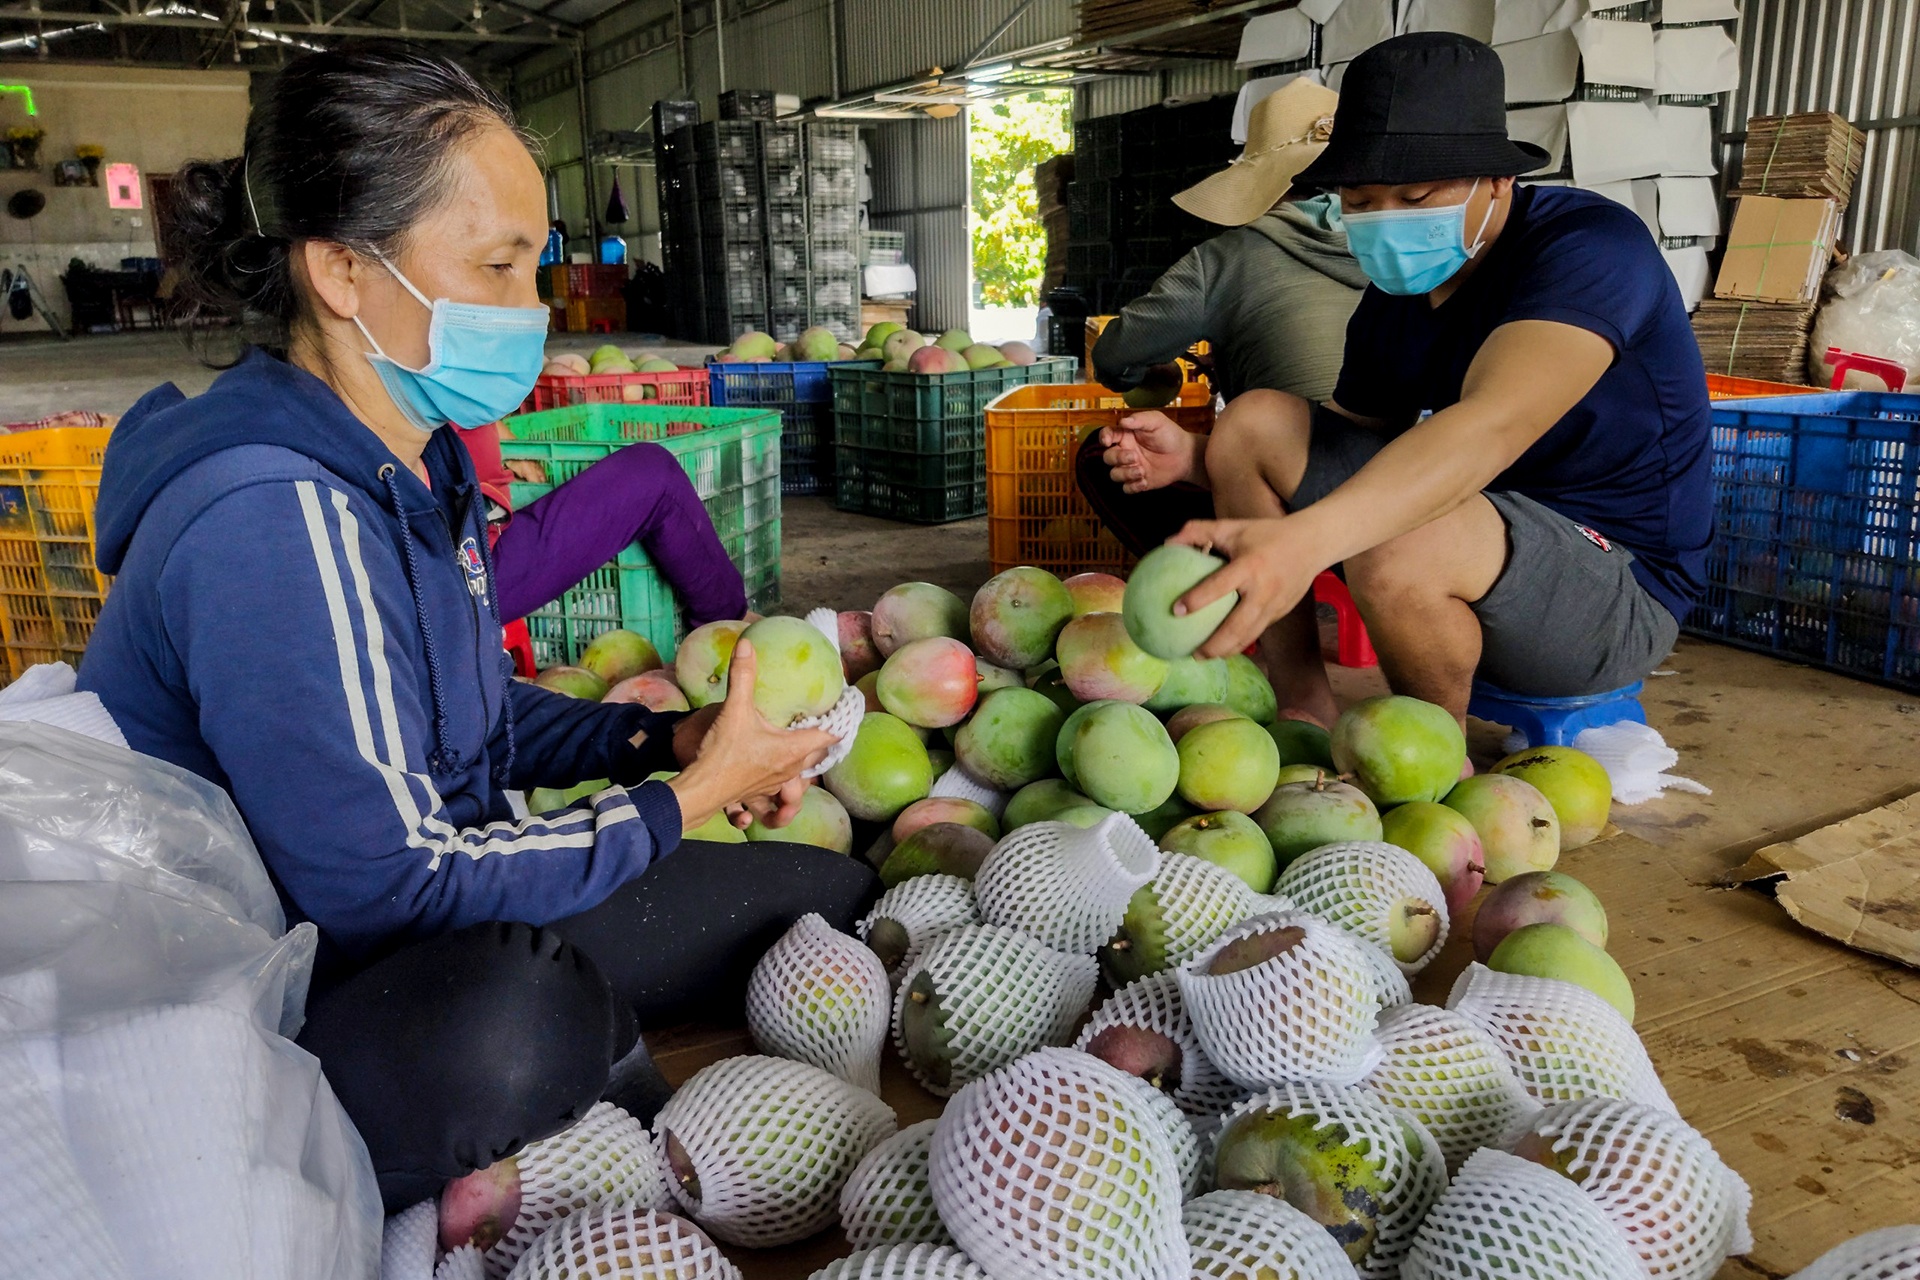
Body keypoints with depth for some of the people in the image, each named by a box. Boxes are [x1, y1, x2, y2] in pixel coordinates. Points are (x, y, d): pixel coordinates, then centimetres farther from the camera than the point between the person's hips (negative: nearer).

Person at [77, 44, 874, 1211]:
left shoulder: (414, 464, 3)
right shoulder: (275, 519, -28)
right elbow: (388, 883, -27)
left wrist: (665, 738, -4)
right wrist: (688, 798, -18)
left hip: (443, 916, 8)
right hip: (274, 1003, -8)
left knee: (833, 889, 10)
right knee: (515, 1013, -43)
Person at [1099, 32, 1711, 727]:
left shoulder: (1590, 245, -21)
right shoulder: (1393, 298, 3)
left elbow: (1489, 427, -40)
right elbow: (1345, 450, 10)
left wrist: (1302, 540, -55)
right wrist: (1196, 458, -9)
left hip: (1616, 591, -7)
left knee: (1399, 548, -39)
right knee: (1254, 421, -4)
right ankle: (1304, 720, -4)